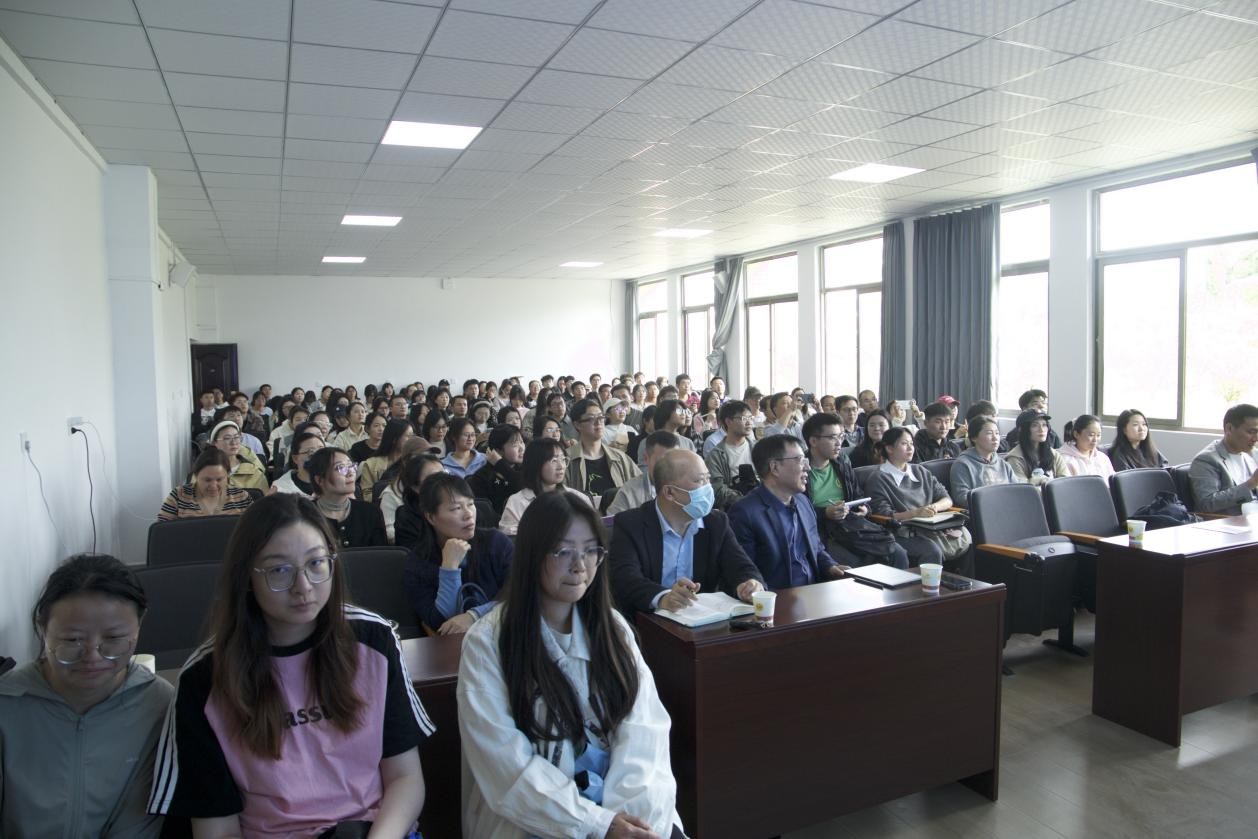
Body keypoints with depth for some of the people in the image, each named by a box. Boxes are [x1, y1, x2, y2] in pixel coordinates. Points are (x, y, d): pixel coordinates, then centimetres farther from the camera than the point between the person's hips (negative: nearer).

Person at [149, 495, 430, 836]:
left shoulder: (372, 640, -4)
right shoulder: (205, 679, -7)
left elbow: (406, 777, -1)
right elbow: (217, 828, -5)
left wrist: (381, 835, -19)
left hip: (377, 827, 1)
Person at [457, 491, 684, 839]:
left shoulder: (612, 626, 8)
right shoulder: (487, 642, -5)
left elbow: (643, 724, -1)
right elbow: (507, 763, -11)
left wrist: (628, 810, -16)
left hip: (621, 808, 4)